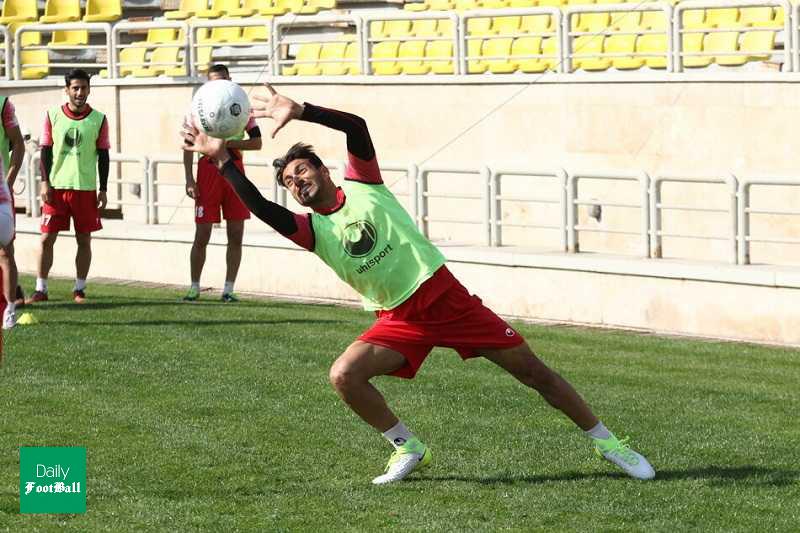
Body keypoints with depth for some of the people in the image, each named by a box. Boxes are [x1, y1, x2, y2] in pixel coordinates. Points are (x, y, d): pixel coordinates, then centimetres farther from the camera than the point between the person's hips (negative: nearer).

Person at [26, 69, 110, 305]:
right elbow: (46, 150, 4)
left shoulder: (98, 119, 2)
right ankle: (40, 289, 6)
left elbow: (103, 156, 5)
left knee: (84, 239, 4)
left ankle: (79, 289, 14)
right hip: (56, 187, 0)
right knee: (46, 238, -1)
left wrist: (103, 190, 1)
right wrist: (45, 182, -4)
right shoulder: (53, 115, 3)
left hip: (85, 188, 0)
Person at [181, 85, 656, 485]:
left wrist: (299, 111, -27)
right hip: (399, 321, 2)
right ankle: (408, 450, -2)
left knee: (532, 370, -2)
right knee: (344, 376, -21)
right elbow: (263, 210, -18)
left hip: (445, 295, -2)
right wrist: (223, 160, -25)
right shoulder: (312, 230, 1)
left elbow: (357, 127, -17)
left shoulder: (363, 185, -1)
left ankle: (607, 443, 10)